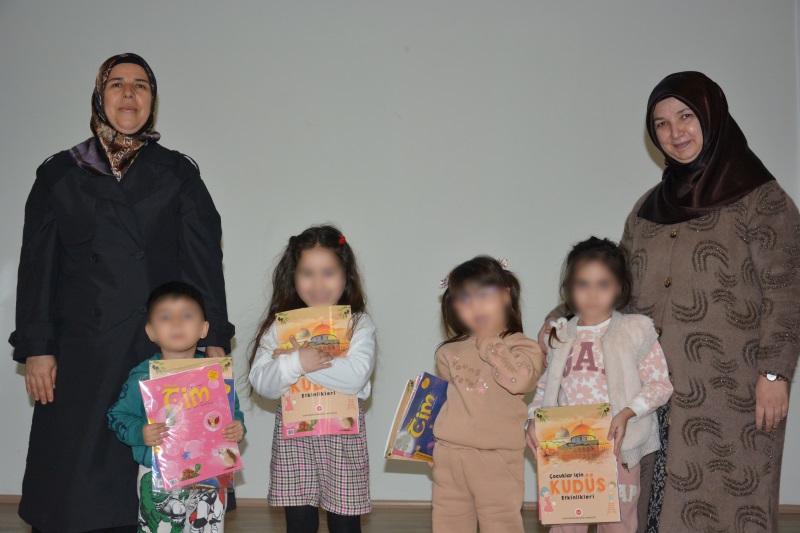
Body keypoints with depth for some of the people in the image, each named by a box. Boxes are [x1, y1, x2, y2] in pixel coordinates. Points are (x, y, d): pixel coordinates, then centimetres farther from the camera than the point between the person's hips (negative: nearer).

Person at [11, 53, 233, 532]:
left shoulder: (178, 174, 9)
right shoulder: (60, 175, 11)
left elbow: (205, 260, 4)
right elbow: (38, 266, 7)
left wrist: (214, 340, -5)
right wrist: (36, 349, -1)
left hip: (164, 350, 0)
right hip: (82, 354, 1)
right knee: (77, 481, 0)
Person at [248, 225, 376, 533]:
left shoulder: (359, 325, -2)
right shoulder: (279, 326, 3)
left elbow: (356, 376, -18)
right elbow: (262, 383, -5)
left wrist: (293, 359, -17)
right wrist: (298, 362, -22)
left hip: (343, 430, -1)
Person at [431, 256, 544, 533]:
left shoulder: (522, 346, -5)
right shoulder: (449, 353, 9)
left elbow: (520, 380, -25)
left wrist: (491, 342, -16)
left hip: (497, 457, -4)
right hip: (449, 454, 4)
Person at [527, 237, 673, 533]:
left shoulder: (636, 330, -5)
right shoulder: (560, 335, 6)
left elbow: (659, 383, -6)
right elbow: (546, 386, 13)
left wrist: (627, 413, -20)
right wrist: (534, 418, -3)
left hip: (617, 445, -2)